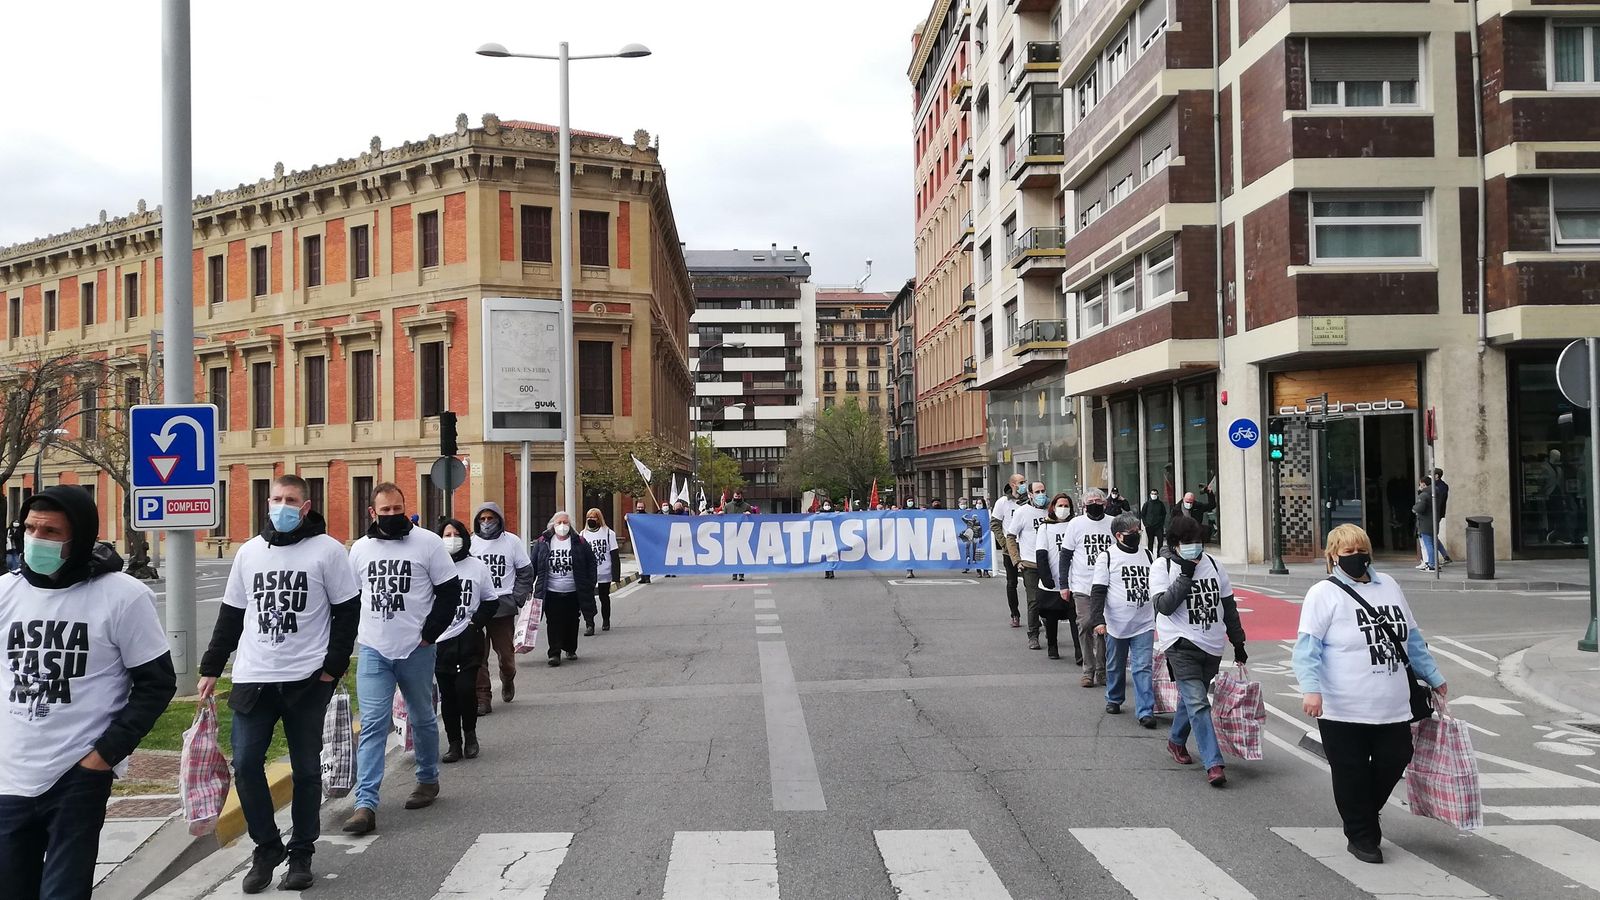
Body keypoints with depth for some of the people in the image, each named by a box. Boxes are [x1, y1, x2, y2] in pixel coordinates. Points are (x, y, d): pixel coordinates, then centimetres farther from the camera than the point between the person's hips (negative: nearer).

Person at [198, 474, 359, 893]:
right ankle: (266, 847, 19)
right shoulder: (249, 552, 8)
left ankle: (301, 853, 19)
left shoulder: (328, 550, -4)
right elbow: (230, 615, 15)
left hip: (307, 680, -3)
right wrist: (211, 668, 12)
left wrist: (334, 665, -8)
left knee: (305, 769, 5)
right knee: (245, 765, 0)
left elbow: (347, 610, -3)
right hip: (252, 678, 4)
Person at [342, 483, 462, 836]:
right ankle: (366, 804, -9)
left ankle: (428, 780, 33)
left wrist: (429, 634, -9)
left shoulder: (427, 542, -5)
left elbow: (450, 591, -4)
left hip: (416, 650, -2)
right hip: (372, 651, 2)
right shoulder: (360, 549, 7)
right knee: (372, 725, -6)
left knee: (423, 719, 13)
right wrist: (353, 637, 9)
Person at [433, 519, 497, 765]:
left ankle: (470, 734, 15)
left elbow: (491, 601, 10)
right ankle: (454, 743, 18)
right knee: (447, 694, 5)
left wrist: (475, 623, -2)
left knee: (466, 688, -9)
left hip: (468, 640, -1)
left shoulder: (477, 566, 3)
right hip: (440, 641, 1)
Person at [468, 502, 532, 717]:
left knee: (506, 651, 3)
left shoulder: (512, 541, 3)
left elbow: (525, 571, 7)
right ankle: (482, 698, 6)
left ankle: (507, 680, 34)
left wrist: (517, 598, -3)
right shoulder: (470, 543, 4)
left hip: (503, 607, 0)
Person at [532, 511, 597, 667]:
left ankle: (571, 649, 26)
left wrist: (590, 586, -2)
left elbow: (591, 564, 4)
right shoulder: (542, 542, 1)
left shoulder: (579, 542, 0)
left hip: (573, 593, 1)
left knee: (572, 623, 10)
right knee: (554, 623, -5)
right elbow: (533, 566, 4)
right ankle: (554, 653, -3)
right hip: (551, 593, -1)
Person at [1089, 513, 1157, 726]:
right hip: (1116, 624, -2)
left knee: (1143, 668, -5)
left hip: (1144, 624, 2)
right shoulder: (1107, 556, -6)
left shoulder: (1147, 554, 8)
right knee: (1115, 666, 14)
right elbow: (1098, 591, -8)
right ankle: (1114, 699, 35)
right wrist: (1097, 620, -17)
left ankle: (1145, 711, -3)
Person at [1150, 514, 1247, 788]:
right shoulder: (1162, 566, -6)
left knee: (1191, 697, 17)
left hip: (1212, 645, 5)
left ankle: (1176, 740, 40)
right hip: (1181, 644, -5)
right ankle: (1213, 764, -14)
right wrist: (1186, 575, -20)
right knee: (1197, 702, -14)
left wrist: (1238, 642, 16)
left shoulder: (1211, 564, 7)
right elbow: (1163, 605, -16)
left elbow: (1228, 605, 14)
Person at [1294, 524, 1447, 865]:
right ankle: (1361, 837, 21)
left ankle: (1364, 817, 35)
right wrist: (1311, 689, -26)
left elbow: (1412, 638, 24)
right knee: (1352, 774, 3)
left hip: (1393, 709, 6)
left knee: (1394, 762, 10)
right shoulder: (1324, 593, -6)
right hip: (1344, 712, -5)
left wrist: (1433, 676, 26)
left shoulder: (1388, 585, 13)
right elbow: (1307, 647, -13)